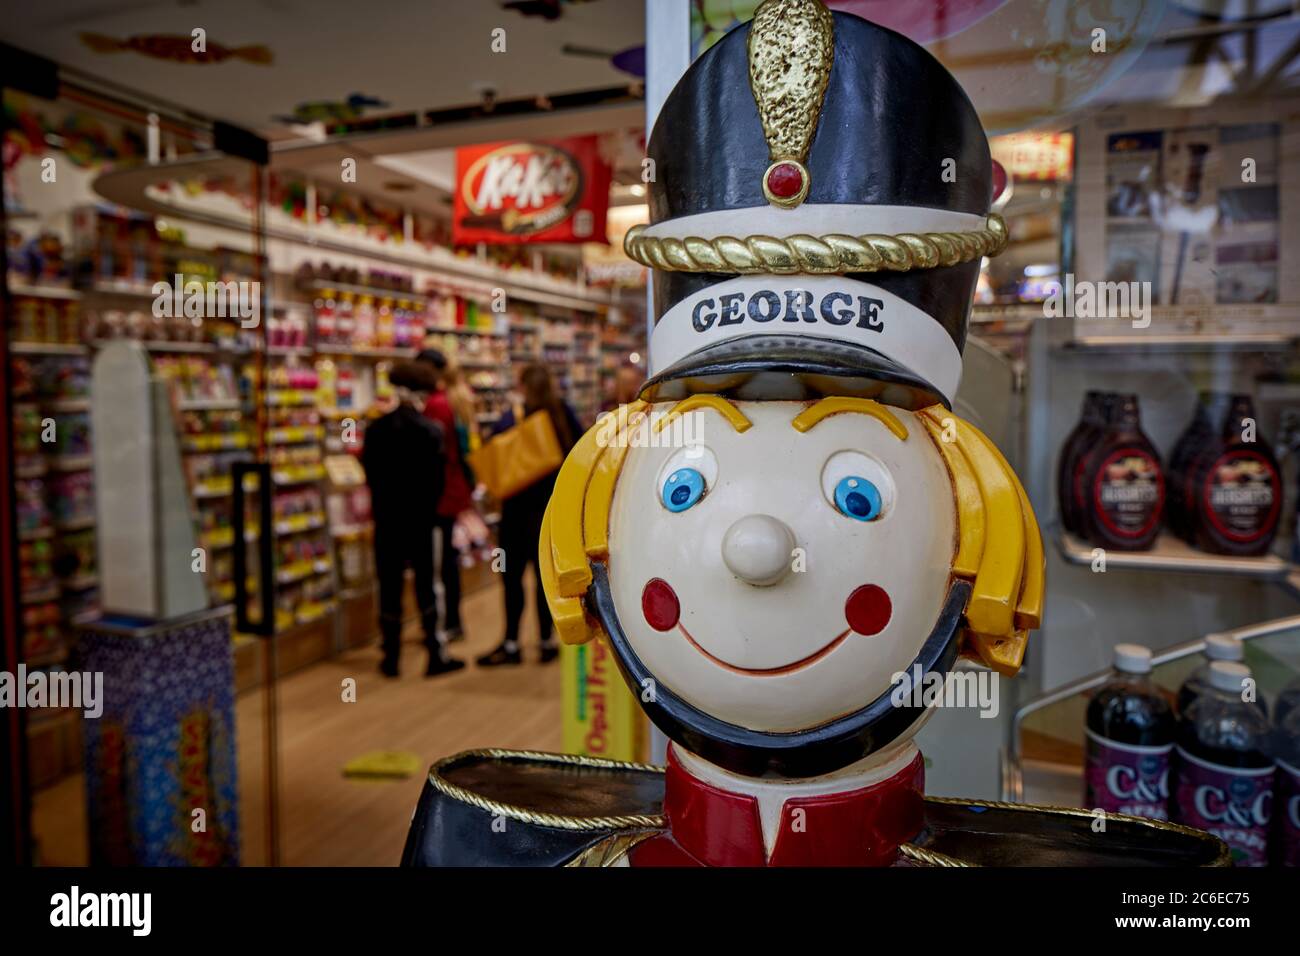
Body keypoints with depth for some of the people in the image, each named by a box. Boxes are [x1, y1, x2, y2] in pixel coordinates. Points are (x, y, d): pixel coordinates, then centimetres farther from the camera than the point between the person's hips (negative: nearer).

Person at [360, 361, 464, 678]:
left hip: (386, 517, 2)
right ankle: (435, 654, 8)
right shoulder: (431, 431, -10)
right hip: (420, 518, -1)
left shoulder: (375, 429, -4)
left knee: (390, 585, 7)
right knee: (425, 585, 7)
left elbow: (369, 474, 3)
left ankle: (391, 657, 12)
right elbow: (438, 478, -6)